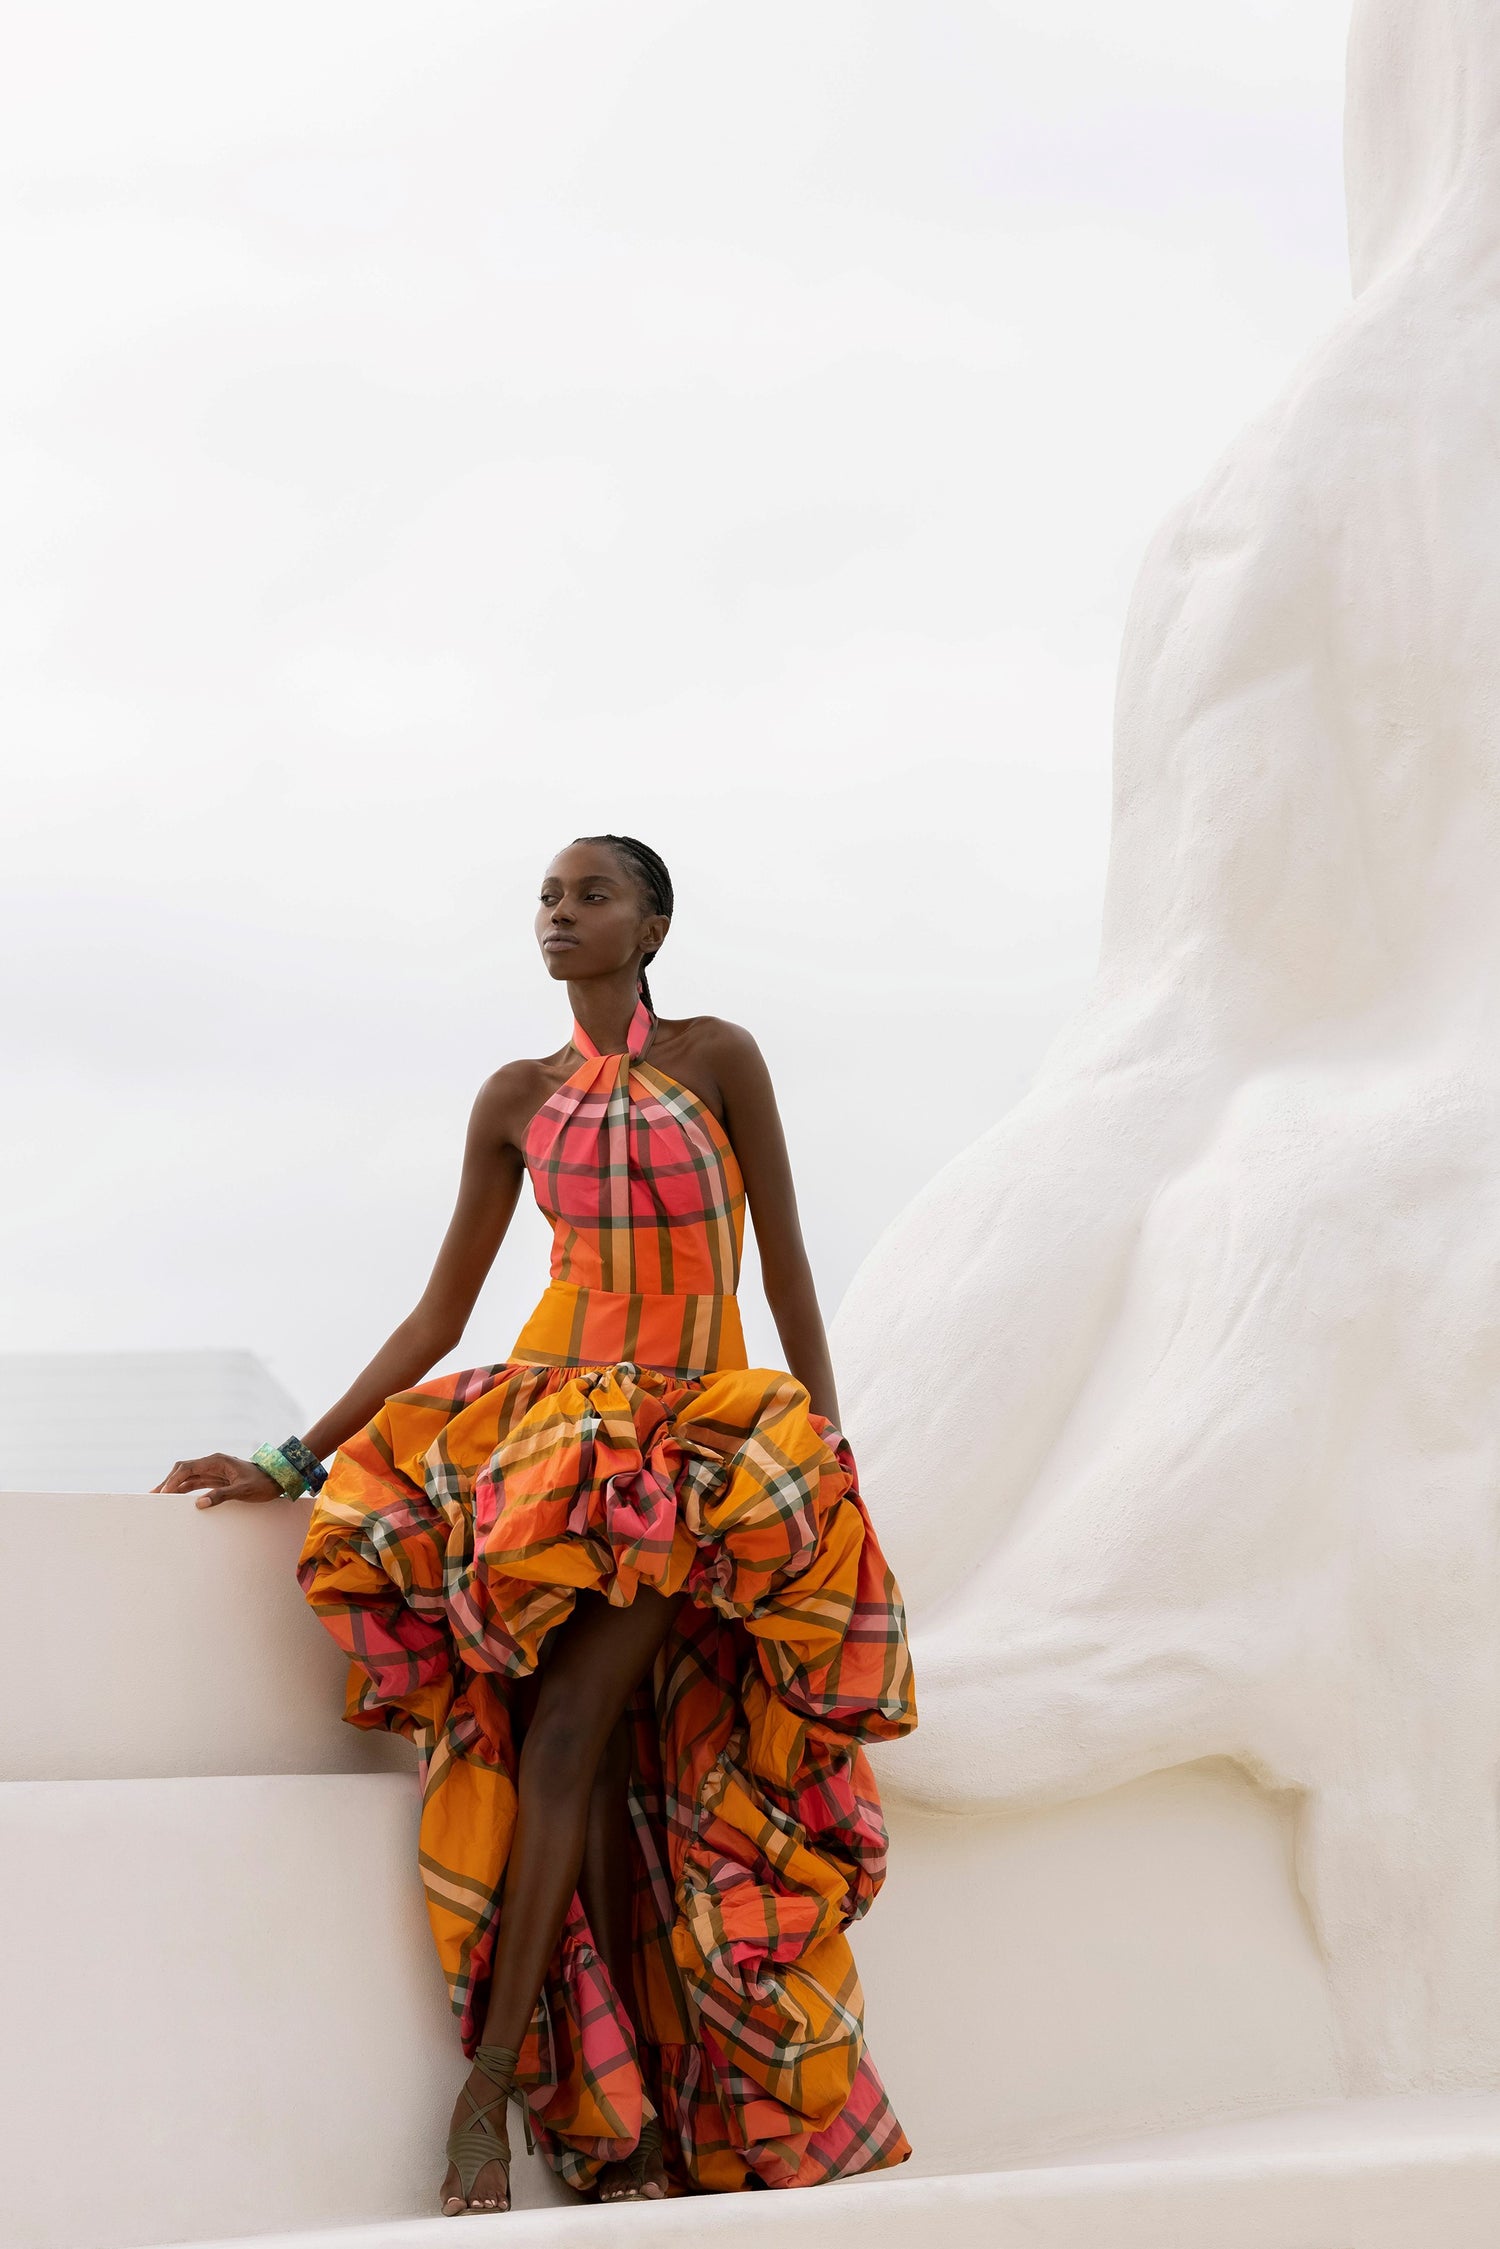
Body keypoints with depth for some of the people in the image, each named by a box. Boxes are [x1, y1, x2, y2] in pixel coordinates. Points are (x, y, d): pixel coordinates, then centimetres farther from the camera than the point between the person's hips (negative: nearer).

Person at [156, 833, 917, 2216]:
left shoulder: (718, 1059, 1)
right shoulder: (518, 1099, 10)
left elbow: (788, 1273, 1)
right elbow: (440, 1315, 11)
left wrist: (830, 1457, -5)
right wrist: (297, 1463, 4)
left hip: (705, 1440, -3)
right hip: (553, 1427, 3)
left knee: (569, 1727, -19)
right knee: (592, 1777, -11)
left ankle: (491, 2092, -17)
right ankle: (633, 2134, -9)